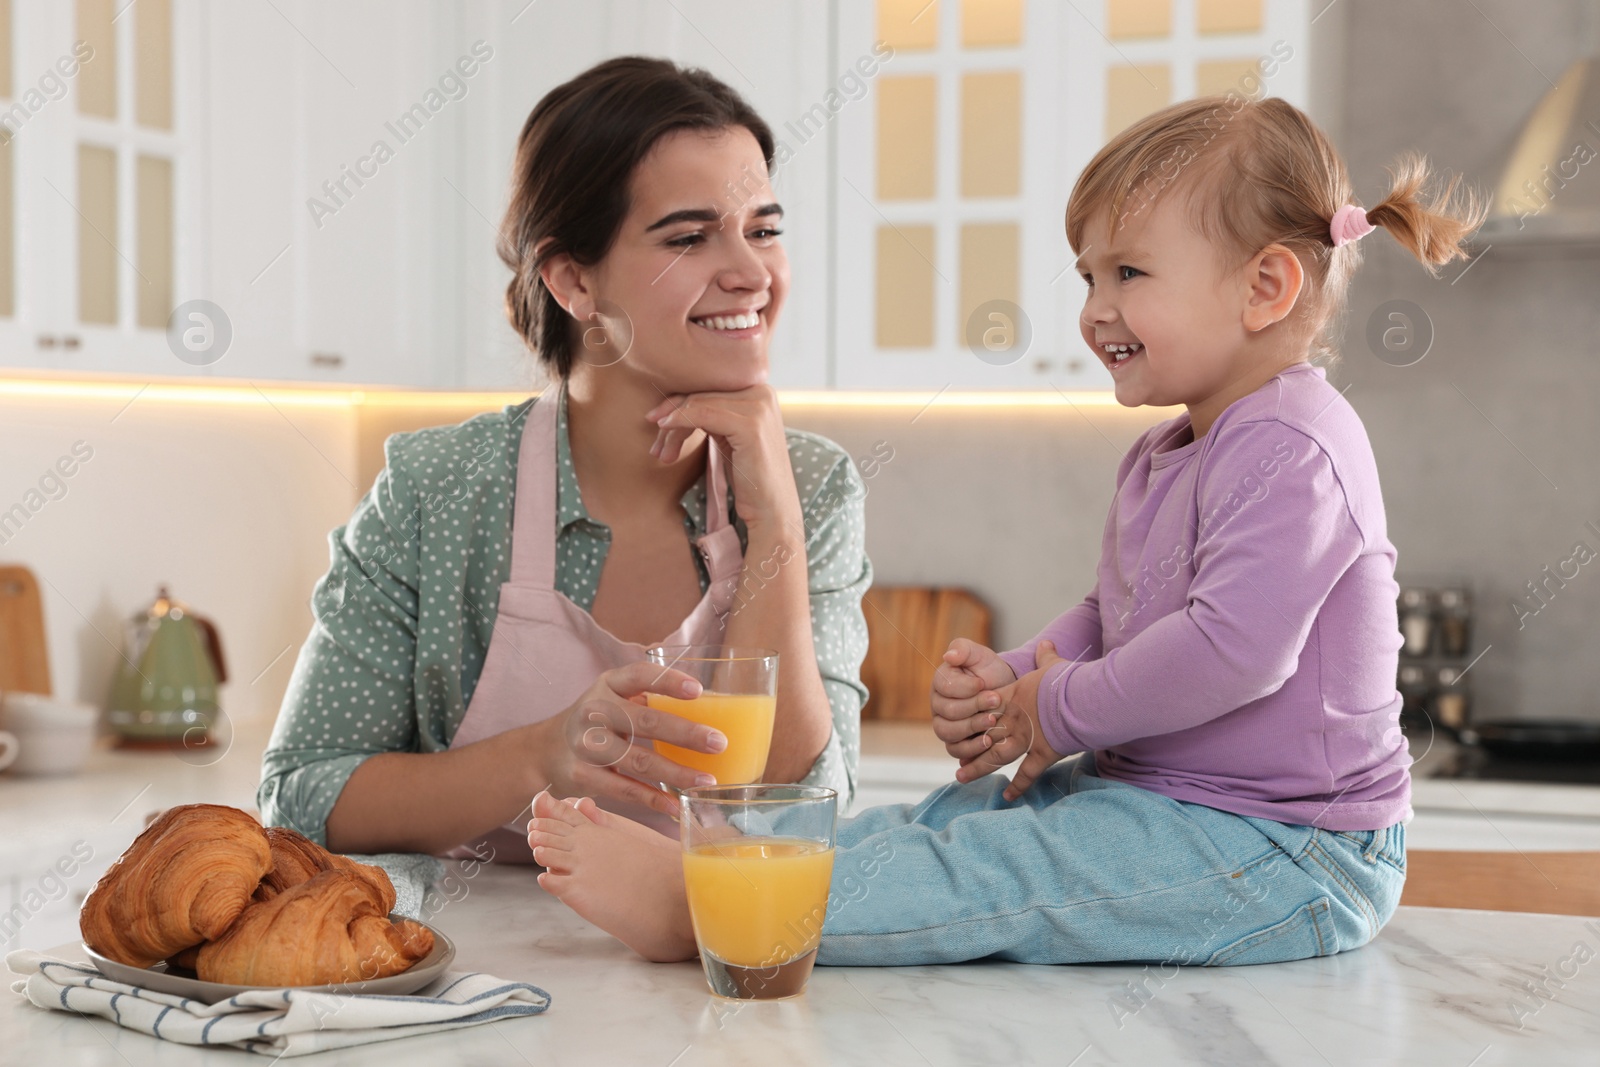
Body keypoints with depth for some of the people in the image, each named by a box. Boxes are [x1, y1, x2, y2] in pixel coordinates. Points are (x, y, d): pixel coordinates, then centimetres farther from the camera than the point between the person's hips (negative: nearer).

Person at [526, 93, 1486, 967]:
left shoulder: (1289, 451, -20)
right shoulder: (1165, 457, 15)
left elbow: (1234, 646, -31)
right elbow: (1108, 622, 20)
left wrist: (1060, 712, -18)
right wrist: (1007, 682, -1)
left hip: (1283, 853, -10)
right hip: (1165, 799, 10)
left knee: (985, 875, -17)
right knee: (950, 815, 3)